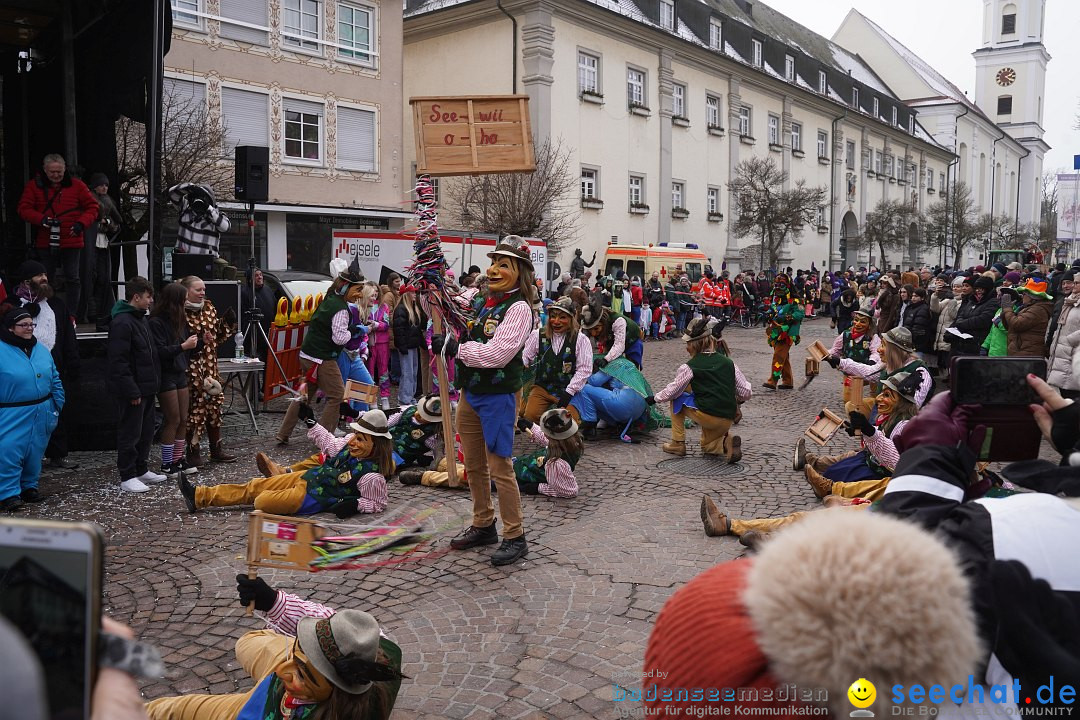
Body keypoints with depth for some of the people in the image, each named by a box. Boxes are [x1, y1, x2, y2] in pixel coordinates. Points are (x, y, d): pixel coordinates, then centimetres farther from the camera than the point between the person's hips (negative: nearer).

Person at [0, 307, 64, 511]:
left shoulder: (41, 350, 9)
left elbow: (55, 380, 16)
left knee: (35, 452, 13)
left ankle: (29, 486, 28)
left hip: (42, 413, 5)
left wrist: (57, 405, 11)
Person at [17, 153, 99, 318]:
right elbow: (23, 209, 2)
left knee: (72, 279, -1)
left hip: (71, 242, -1)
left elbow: (92, 207, 4)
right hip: (45, 243, 1)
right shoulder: (34, 186, 3)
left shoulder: (77, 185, 1)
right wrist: (41, 219, -16)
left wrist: (81, 223, -12)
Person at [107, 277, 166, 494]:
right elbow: (119, 362, -21)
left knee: (146, 431, 17)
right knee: (130, 433, 0)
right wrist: (132, 391, -22)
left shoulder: (142, 319, 14)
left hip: (147, 386, 10)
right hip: (133, 389, -10)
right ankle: (127, 477, 9)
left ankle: (142, 470, 29)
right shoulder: (122, 323, -17)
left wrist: (154, 382, 16)